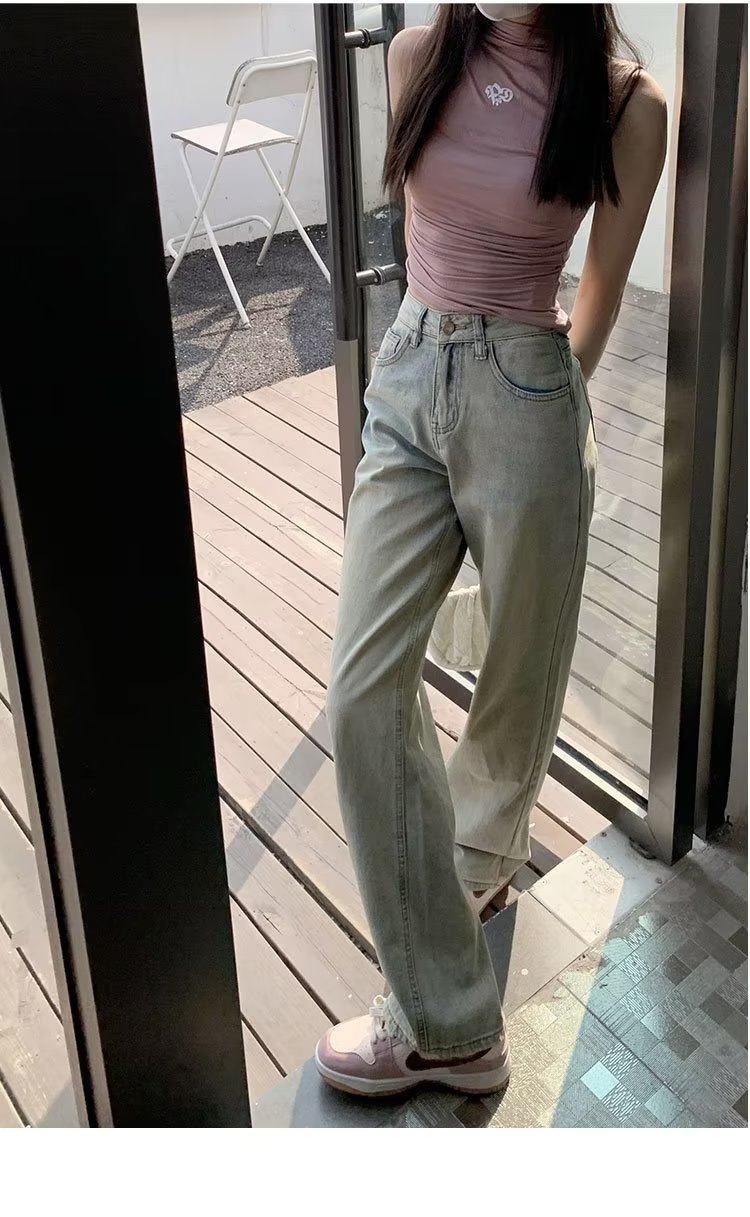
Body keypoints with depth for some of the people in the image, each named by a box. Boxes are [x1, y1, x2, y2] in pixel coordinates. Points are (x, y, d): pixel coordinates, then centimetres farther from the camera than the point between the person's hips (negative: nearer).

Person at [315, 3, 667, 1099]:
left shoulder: (625, 102, -9)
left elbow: (601, 292, 4)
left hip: (524, 403, -3)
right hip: (408, 384, 4)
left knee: (519, 669, 13)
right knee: (365, 688, -5)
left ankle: (479, 850, 43)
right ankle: (448, 1021, 4)